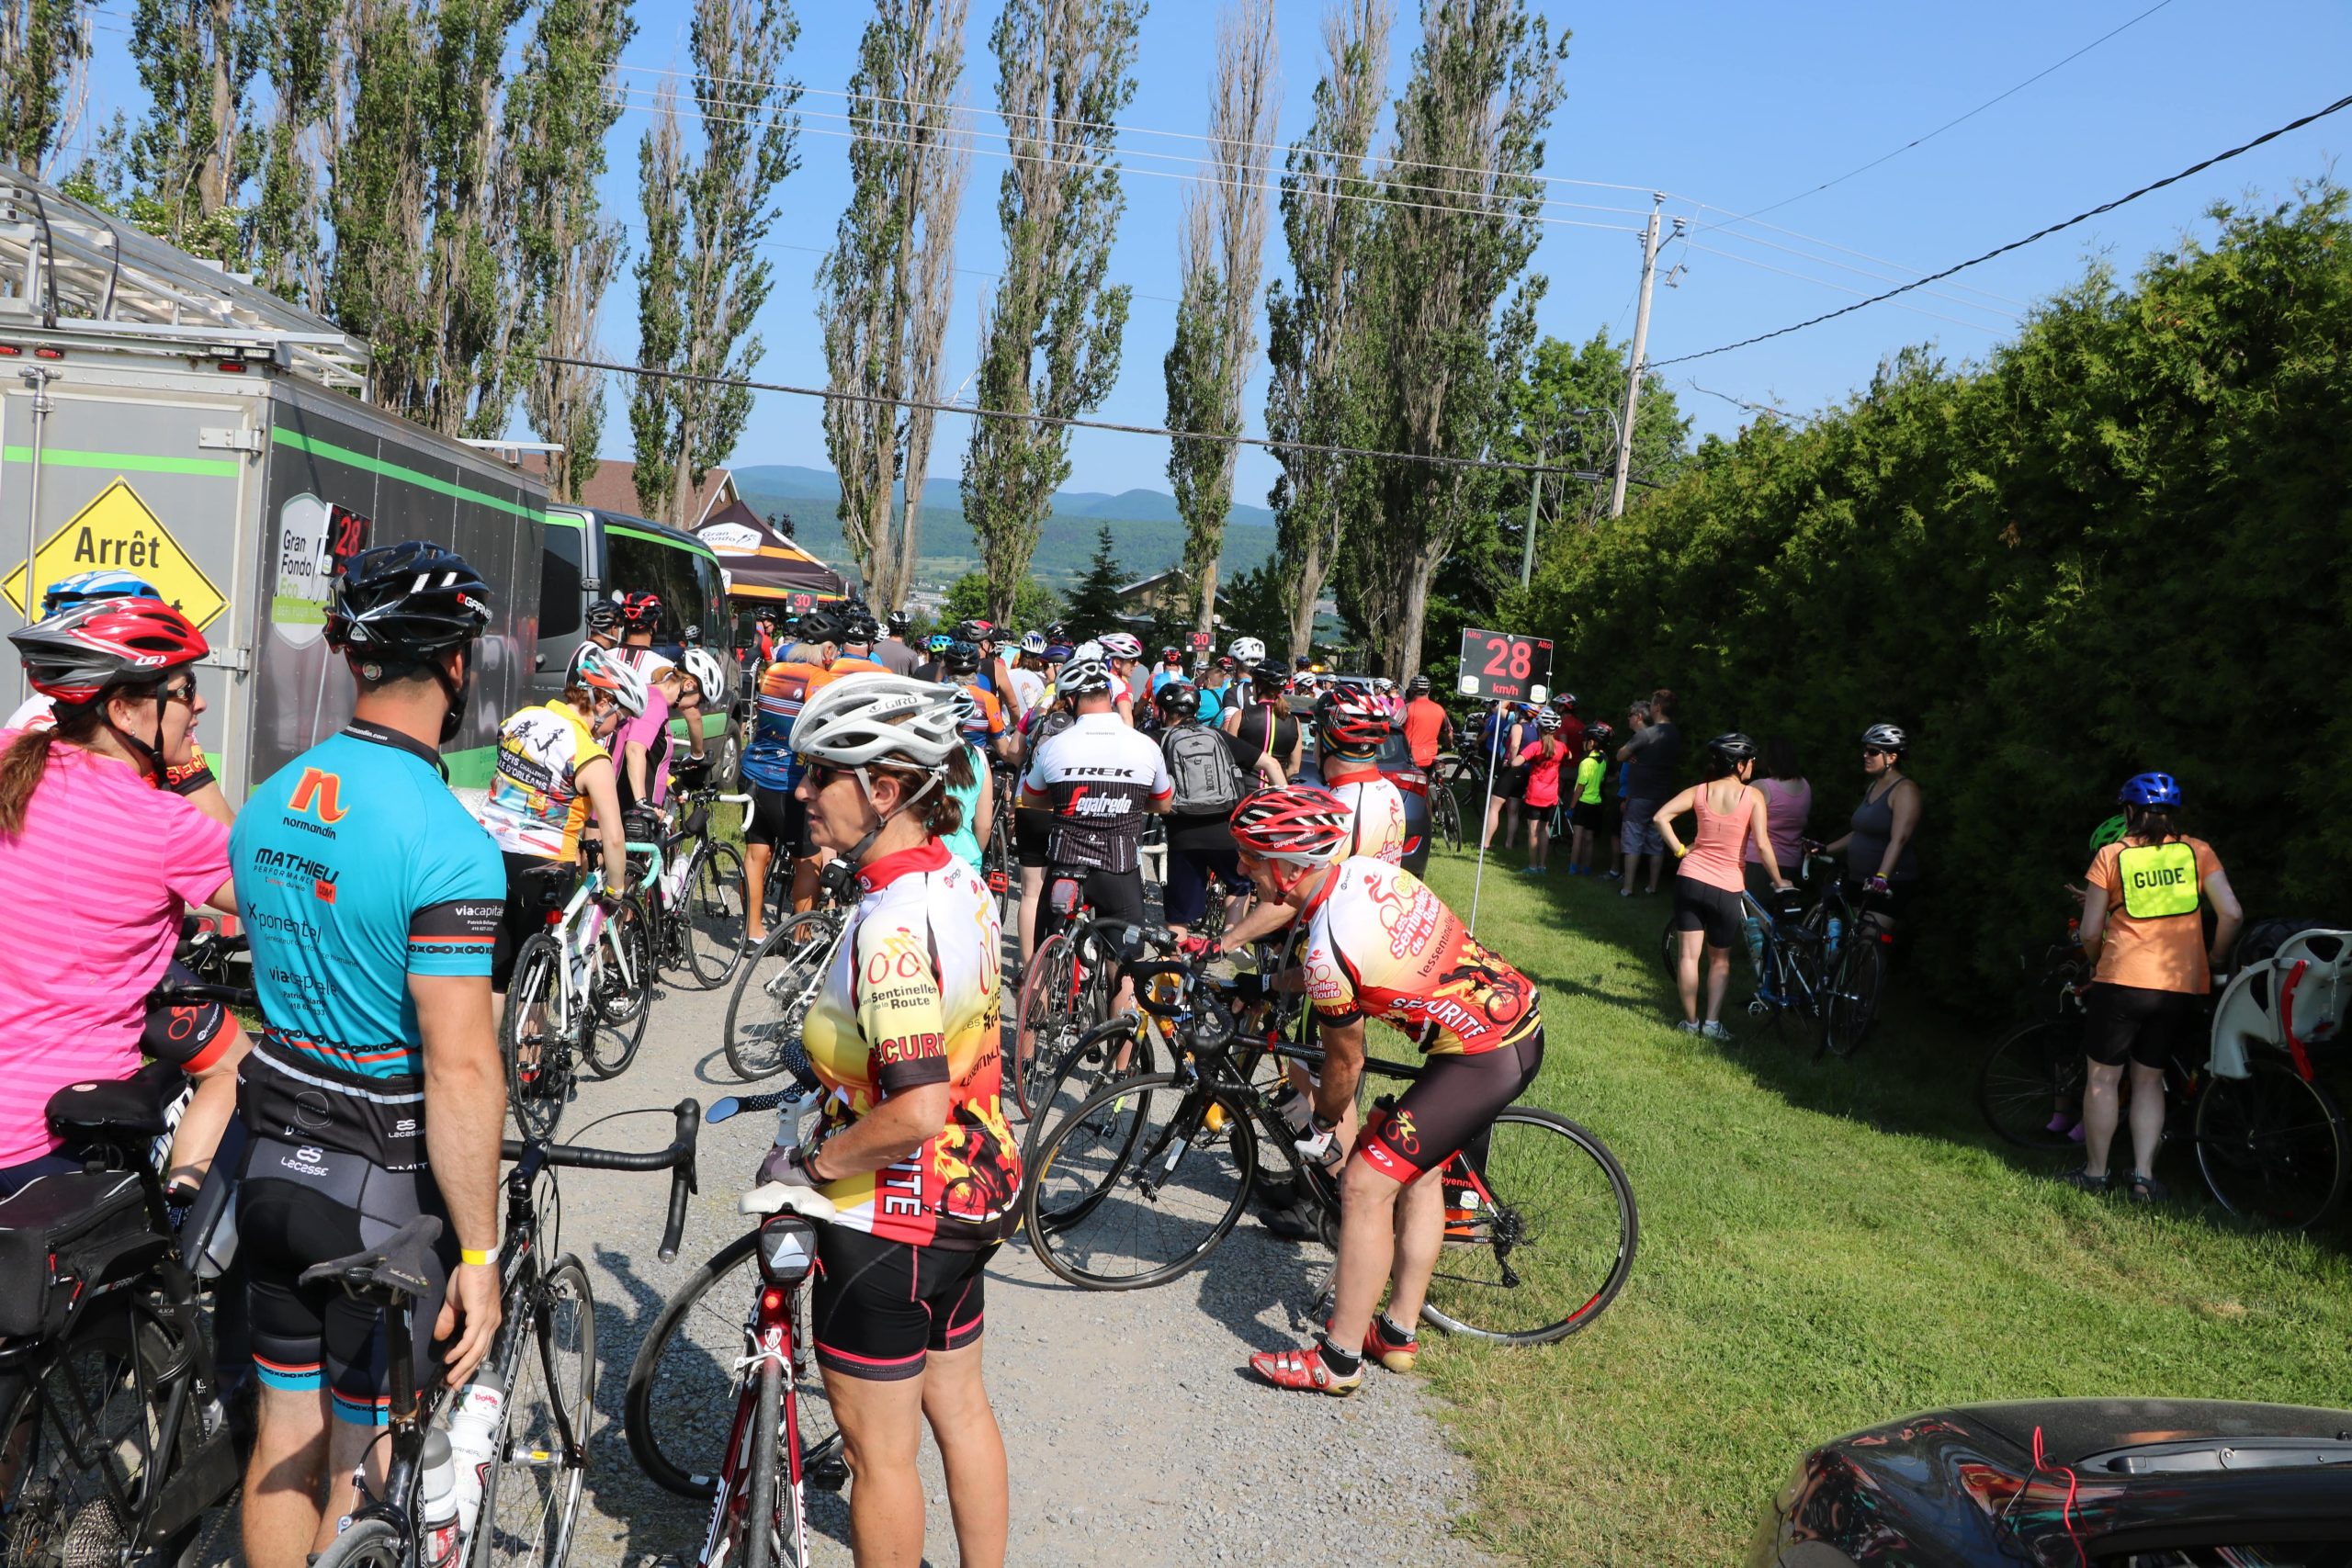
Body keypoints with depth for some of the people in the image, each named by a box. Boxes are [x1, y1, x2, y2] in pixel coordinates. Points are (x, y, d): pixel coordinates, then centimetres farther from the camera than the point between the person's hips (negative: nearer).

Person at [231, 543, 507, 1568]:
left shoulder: (266, 803, 3)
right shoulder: (444, 839, -22)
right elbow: (461, 1072, -24)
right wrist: (478, 1256, -18)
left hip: (272, 1165, 7)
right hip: (389, 1183, -7)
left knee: (285, 1440, 20)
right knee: (362, 1470, 9)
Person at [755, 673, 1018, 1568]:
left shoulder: (890, 923, -28)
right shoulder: (960, 883, 0)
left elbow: (916, 1109, -33)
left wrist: (814, 1162, -17)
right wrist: (836, 1081, 17)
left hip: (890, 1222, -9)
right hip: (973, 1193, 9)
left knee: (878, 1452, 11)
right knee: (958, 1405, 24)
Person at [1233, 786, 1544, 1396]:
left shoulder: (1331, 950, -24)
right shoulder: (1366, 869, 0)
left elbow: (1346, 1063, -8)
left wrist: (1320, 1124, 12)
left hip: (1484, 1058, -10)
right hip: (1522, 1014, 10)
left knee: (1365, 1186, -6)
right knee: (1419, 1169, 21)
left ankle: (1338, 1360, 4)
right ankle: (1398, 1334, 31)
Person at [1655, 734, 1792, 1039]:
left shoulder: (1699, 791, 1)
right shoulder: (1752, 796, -8)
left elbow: (1660, 817, -7)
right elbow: (1762, 844, -13)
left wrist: (1680, 850, 2)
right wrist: (1779, 882, -2)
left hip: (1690, 879, 2)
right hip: (1727, 888, -2)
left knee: (1689, 954, 7)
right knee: (1720, 959, 14)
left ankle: (1690, 1021, 12)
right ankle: (1713, 1023, 6)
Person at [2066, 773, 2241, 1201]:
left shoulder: (2111, 855, -1)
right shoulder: (2197, 852, 5)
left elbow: (2089, 932, -2)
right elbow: (2232, 914, -3)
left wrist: (2097, 962, 18)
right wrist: (2215, 962, 13)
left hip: (2122, 980, -3)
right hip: (2180, 986, 3)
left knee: (2103, 1078, 9)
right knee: (2149, 1080, 16)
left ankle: (2094, 1172, 15)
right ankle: (2144, 1174, 10)